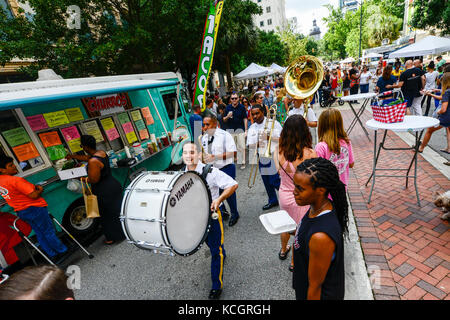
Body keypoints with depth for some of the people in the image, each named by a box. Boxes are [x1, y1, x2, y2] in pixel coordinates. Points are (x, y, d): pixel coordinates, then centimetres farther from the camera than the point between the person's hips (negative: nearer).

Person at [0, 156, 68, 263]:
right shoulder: (15, 180, -25)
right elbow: (33, 195, -26)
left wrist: (34, 187, 8)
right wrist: (40, 190, -6)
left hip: (21, 212, 9)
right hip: (34, 208, -9)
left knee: (39, 234, 16)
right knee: (49, 232, 6)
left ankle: (52, 255, 25)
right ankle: (62, 251, 19)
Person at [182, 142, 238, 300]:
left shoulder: (211, 172, -23)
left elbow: (233, 185, -20)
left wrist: (218, 199, -30)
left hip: (211, 214, -6)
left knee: (216, 250, 5)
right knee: (209, 244, 28)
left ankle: (217, 285, 23)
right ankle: (222, 255, 59)